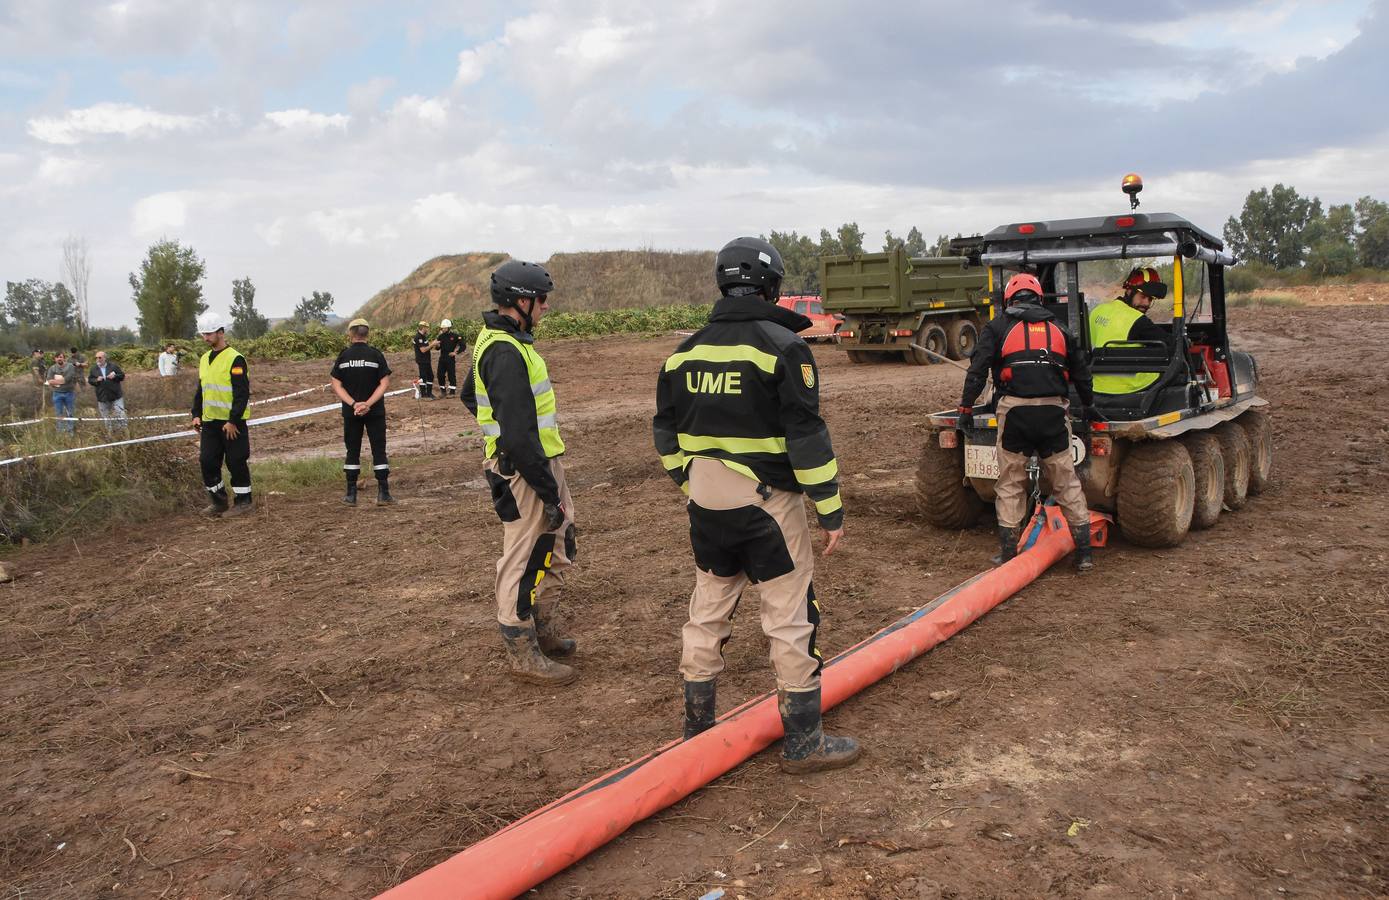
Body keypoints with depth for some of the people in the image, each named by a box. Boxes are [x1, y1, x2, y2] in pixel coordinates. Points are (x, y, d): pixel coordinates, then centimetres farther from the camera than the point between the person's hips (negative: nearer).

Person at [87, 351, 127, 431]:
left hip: (116, 396, -2)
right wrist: (96, 380, -11)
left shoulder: (113, 366, -2)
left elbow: (122, 376, 2)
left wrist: (115, 376, -17)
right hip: (102, 397, 2)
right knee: (106, 418, 11)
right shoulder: (94, 369, 4)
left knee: (120, 414, -3)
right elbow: (90, 380, 9)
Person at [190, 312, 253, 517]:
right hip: (210, 422, 7)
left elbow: (242, 393, -16)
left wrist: (233, 421, -18)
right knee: (207, 461, 7)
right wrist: (196, 414, 11)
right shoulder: (204, 360, 13)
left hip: (232, 423, -7)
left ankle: (243, 501, 12)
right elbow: (200, 390, 22)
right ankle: (219, 501, 20)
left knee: (236, 462, 0)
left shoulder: (234, 359, -11)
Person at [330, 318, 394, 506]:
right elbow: (385, 383, -11)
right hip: (375, 412, -2)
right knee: (379, 451, 4)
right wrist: (368, 404, -14)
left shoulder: (343, 356, -1)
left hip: (350, 412, 2)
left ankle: (351, 494, 12)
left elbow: (336, 386, -4)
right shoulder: (375, 354, -6)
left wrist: (353, 403, -11)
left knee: (352, 452, 10)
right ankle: (383, 493, 2)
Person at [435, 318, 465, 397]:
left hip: (450, 359, -5)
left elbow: (463, 346, -6)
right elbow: (438, 348, 13)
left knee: (451, 375, -2)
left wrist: (456, 352, -13)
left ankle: (452, 392, 4)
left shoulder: (455, 336, -6)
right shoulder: (441, 336, 9)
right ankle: (443, 391, 17)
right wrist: (436, 344, -9)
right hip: (442, 358, 5)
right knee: (440, 375, 5)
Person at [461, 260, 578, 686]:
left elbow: (469, 394, 28)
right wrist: (549, 493, -21)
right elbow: (519, 434, -26)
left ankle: (545, 631, 34)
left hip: (541, 460, 11)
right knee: (523, 561, 0)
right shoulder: (506, 352, -22)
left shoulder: (495, 340, 12)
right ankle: (523, 653, 11)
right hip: (524, 471, -11)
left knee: (558, 547, 20)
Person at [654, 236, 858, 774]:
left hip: (705, 503, 6)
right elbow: (806, 436, -15)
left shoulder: (686, 351, 8)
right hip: (765, 502, -6)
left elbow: (667, 432, 14)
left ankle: (697, 727, 29)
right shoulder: (781, 345, -11)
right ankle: (803, 741, 11)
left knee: (708, 611, 17)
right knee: (791, 616, 3)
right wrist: (831, 509, -9)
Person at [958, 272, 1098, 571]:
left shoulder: (998, 326, 9)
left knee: (1010, 484, 7)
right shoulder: (1058, 328, 19)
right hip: (1054, 410, 2)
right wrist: (1089, 406, 41)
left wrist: (966, 407, 3)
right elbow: (1080, 371, 27)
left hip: (1014, 409, -2)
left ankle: (1008, 554, 9)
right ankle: (1083, 553, 13)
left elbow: (978, 369, -2)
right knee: (1066, 482, 11)